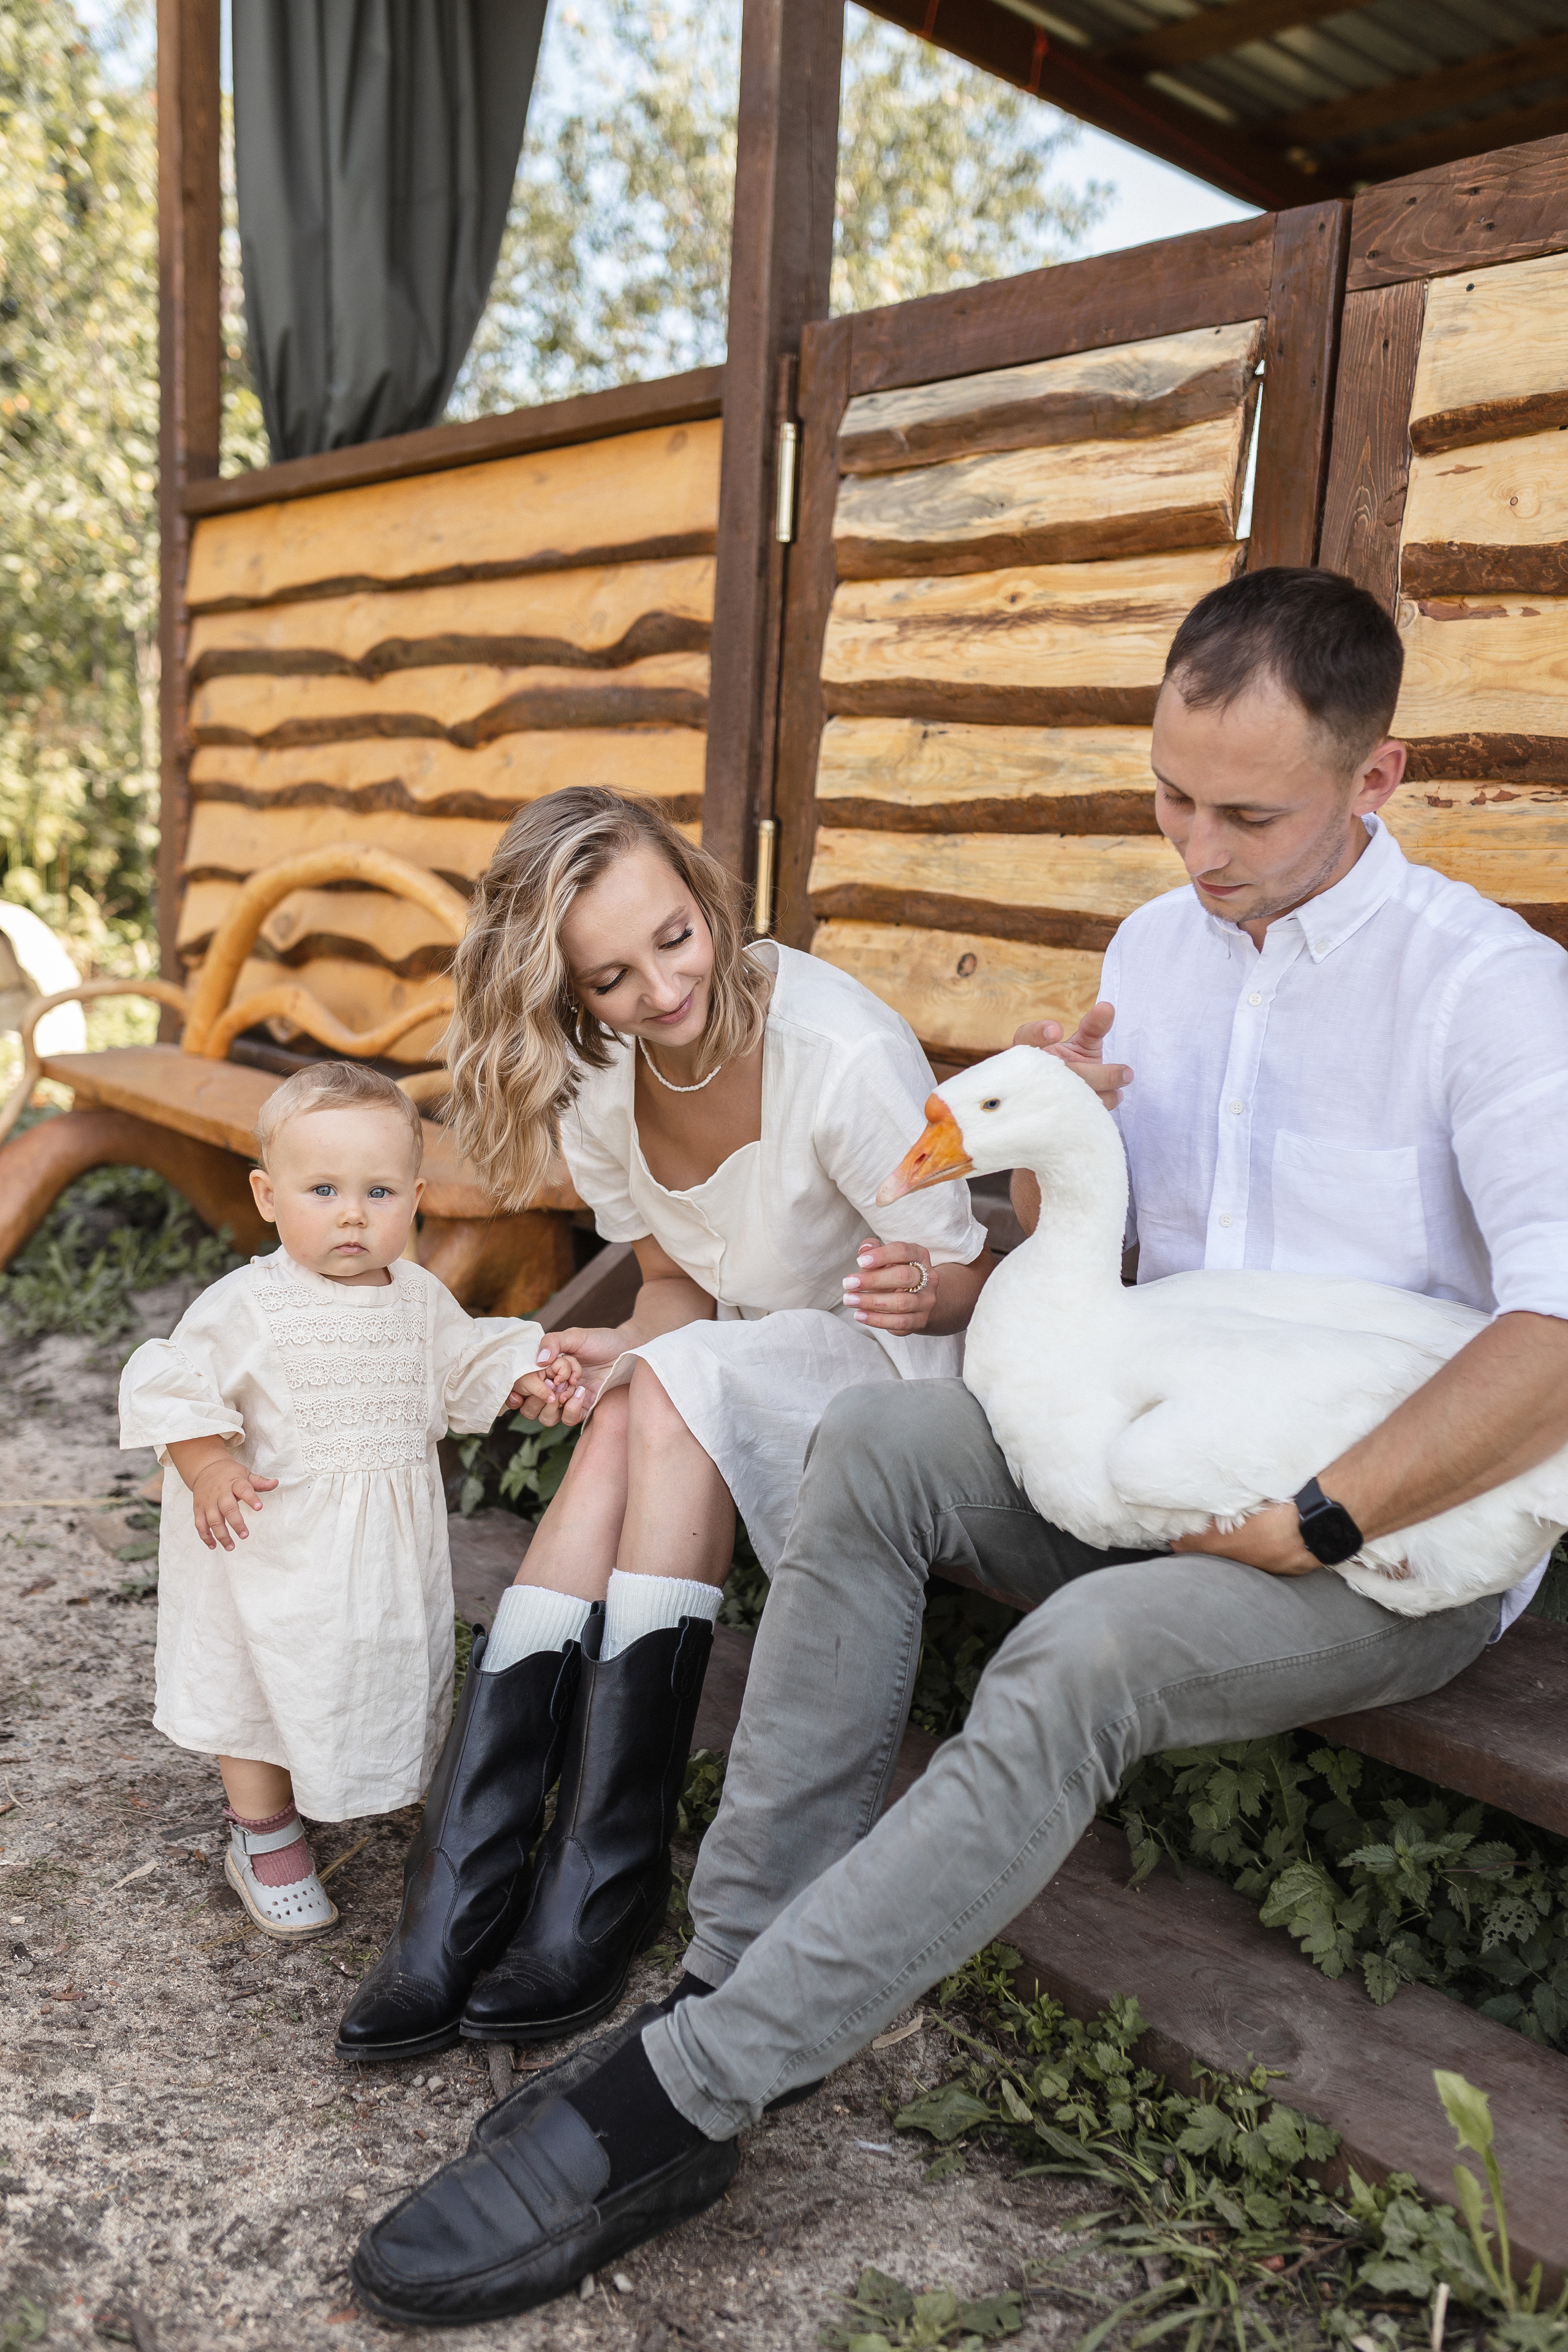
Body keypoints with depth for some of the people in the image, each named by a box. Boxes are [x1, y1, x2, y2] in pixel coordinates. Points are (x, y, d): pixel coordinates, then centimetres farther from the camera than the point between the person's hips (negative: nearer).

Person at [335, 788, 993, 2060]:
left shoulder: (842, 1050, -24)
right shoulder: (589, 1078, -6)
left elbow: (974, 1285, -16)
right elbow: (679, 1281, 5)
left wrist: (919, 1291, -39)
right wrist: (627, 1350, -18)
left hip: (903, 1369, -5)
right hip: (732, 1376, 5)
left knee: (682, 1386, -31)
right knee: (643, 1396, -27)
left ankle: (608, 1875, -26)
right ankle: (465, 1887, -25)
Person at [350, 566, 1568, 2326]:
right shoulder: (1153, 945, 9)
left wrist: (1315, 1520, -25)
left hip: (1403, 1536, -5)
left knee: (1083, 1654, -34)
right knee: (871, 1440, -21)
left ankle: (673, 2096, -24)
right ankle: (728, 1976, -20)